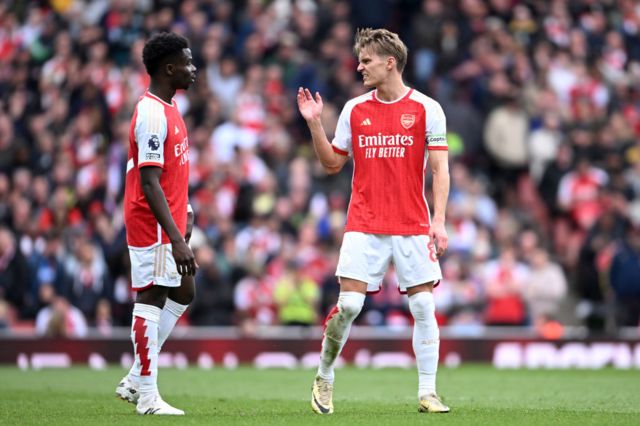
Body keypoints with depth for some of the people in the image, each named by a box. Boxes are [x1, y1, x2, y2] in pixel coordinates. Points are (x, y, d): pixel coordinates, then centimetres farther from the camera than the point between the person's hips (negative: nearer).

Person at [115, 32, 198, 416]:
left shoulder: (168, 108, 14)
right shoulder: (152, 114, -18)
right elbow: (149, 185, -23)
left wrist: (185, 210, 15)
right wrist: (177, 238, -26)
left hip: (169, 225, 10)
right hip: (153, 227, -10)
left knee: (183, 294, 15)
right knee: (152, 299, -5)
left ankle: (135, 381, 19)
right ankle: (147, 396, 0)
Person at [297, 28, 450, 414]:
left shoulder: (426, 109, 0)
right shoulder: (354, 110, 8)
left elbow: (440, 169, -2)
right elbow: (333, 164, 14)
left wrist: (439, 219, -11)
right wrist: (314, 124, 1)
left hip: (413, 225, -1)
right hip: (364, 225, 1)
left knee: (423, 305, -4)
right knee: (349, 303, -8)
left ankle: (428, 393, 3)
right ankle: (324, 378, 11)